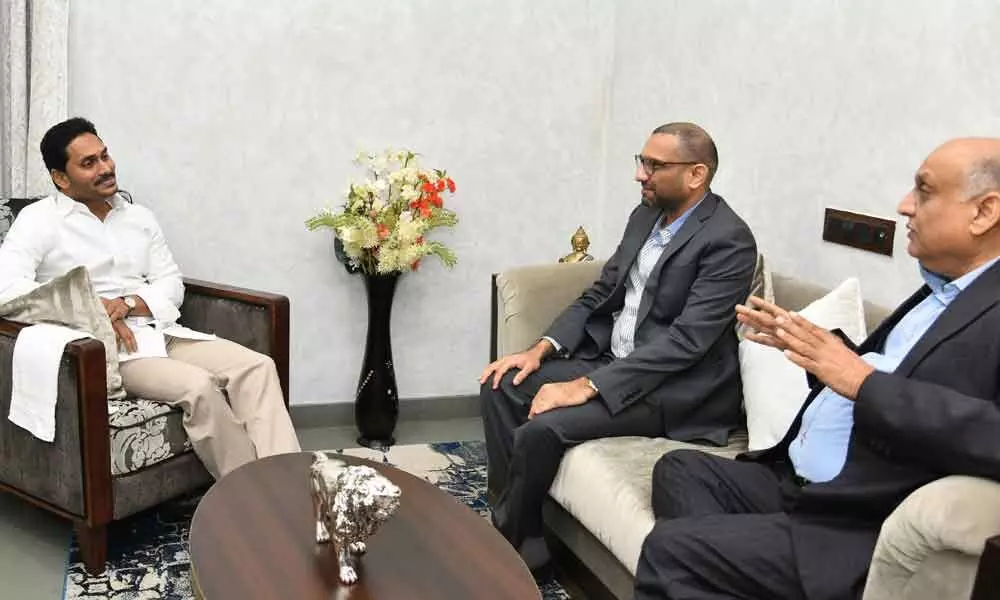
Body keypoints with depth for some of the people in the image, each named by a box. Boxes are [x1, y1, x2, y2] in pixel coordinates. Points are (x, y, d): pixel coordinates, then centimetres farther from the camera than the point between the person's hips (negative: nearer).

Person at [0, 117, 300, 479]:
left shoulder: (139, 217, 17)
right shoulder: (40, 220, 0)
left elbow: (172, 286, 11)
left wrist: (127, 304, -11)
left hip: (161, 333, 6)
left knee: (258, 366, -17)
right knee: (198, 386, -32)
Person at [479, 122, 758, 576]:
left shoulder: (729, 241, -18)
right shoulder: (646, 214, 8)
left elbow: (685, 340, -25)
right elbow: (600, 293, 13)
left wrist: (587, 386, -29)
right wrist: (542, 349, -3)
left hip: (675, 391, -9)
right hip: (611, 361, 9)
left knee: (540, 430, -25)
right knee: (501, 387, -2)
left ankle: (513, 551, 1)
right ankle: (519, 538, 3)